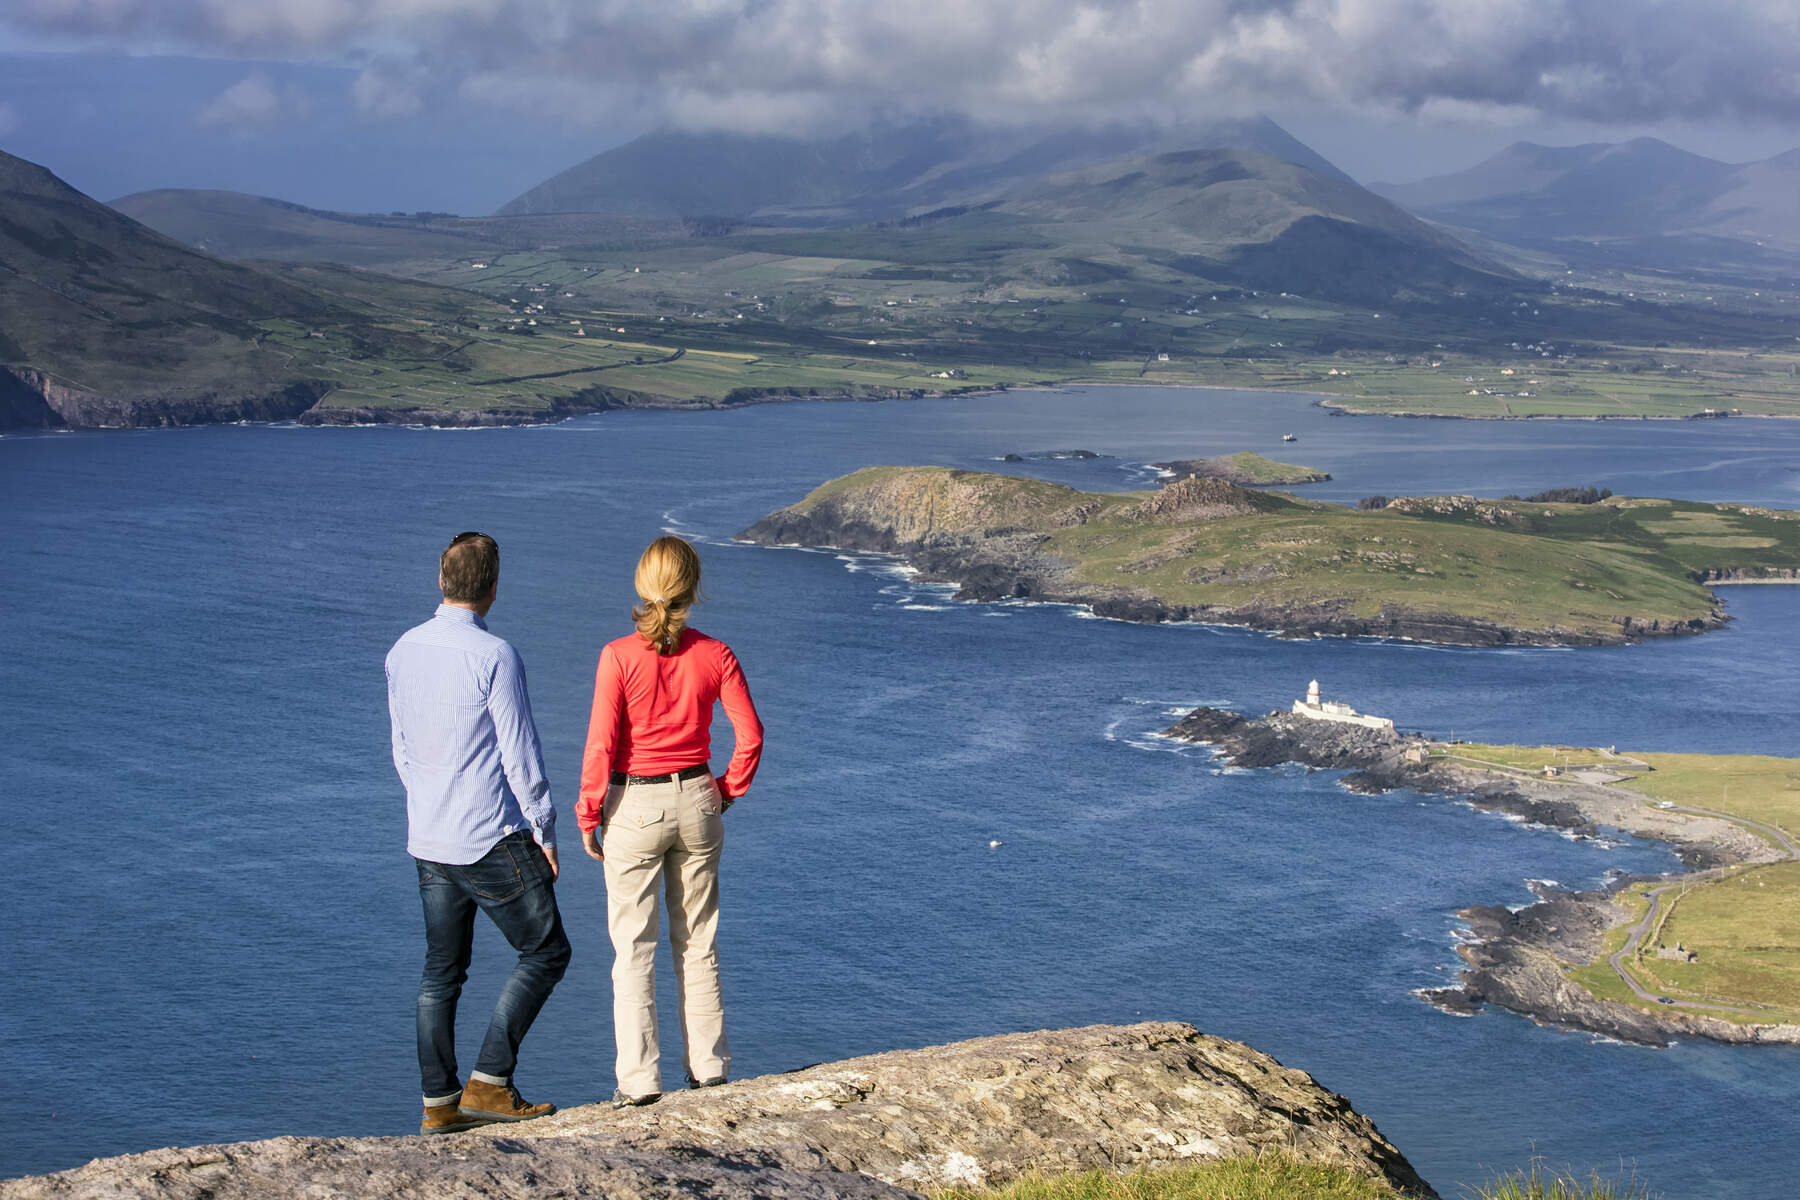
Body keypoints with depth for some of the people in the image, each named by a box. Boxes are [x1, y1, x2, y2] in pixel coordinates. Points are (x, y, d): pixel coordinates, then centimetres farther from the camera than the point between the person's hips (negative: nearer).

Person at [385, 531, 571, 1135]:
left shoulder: (403, 651, 5)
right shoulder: (493, 656, -17)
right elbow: (520, 755, -13)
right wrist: (544, 830, -3)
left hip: (428, 841, 7)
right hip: (493, 838, -7)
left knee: (442, 971, 12)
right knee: (545, 952, 6)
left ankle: (439, 1103, 13)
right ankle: (489, 1082, 0)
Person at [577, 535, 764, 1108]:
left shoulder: (619, 656, -13)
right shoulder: (715, 655, -5)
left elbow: (601, 744, -13)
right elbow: (750, 735, -4)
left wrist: (588, 814, -2)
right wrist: (725, 793, 10)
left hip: (635, 805, -3)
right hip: (696, 802, 3)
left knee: (633, 947, 5)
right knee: (698, 942, 15)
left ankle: (639, 1079, 5)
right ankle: (709, 1069, 20)